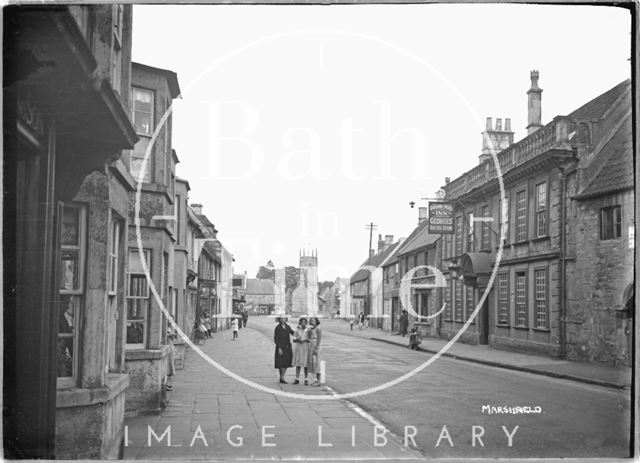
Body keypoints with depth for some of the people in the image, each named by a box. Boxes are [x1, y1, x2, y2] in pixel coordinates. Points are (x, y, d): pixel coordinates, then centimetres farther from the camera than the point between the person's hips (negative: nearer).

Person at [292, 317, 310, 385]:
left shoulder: (308, 330, -2)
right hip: (298, 348, 2)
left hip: (306, 348, -2)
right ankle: (297, 379, 10)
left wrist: (305, 340, -18)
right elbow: (294, 340, 4)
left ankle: (306, 380, 6)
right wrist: (297, 339, -16)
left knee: (306, 364, -1)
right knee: (297, 364, 4)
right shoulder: (297, 330, 4)